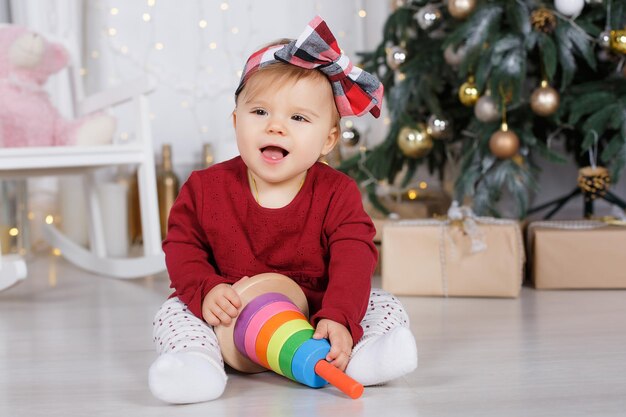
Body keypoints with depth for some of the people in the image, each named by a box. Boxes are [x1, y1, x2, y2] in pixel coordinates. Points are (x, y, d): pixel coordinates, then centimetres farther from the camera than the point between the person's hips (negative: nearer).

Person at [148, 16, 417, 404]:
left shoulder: (337, 194, -9)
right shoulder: (206, 188, -5)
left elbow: (352, 262, -18)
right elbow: (182, 245, 0)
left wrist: (338, 318, -35)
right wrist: (204, 290, -21)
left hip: (315, 312, 0)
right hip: (232, 316, 1)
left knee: (386, 306, -14)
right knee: (175, 311, -18)